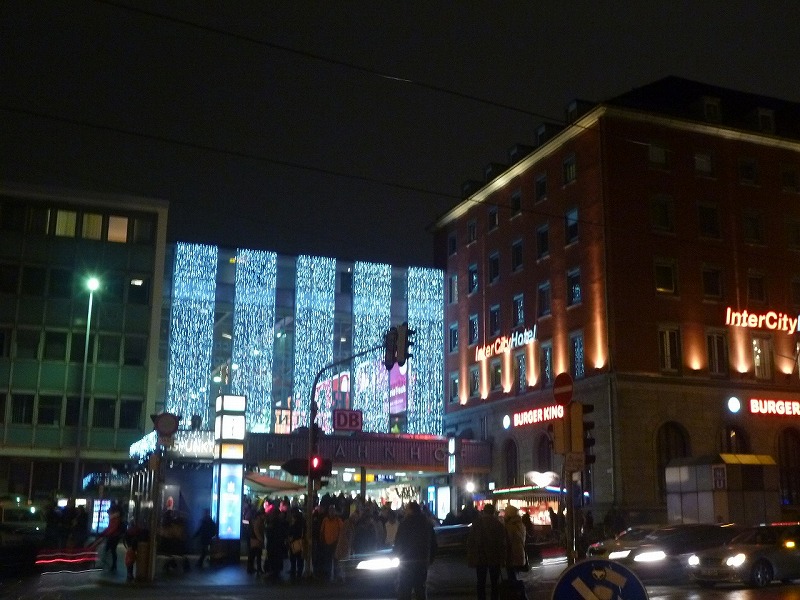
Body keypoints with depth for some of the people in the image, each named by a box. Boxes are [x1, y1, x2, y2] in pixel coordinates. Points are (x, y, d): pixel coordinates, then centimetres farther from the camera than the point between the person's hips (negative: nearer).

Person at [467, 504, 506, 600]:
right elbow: (502, 543, -6)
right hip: (494, 558, -1)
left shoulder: (476, 523, -2)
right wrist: (503, 558, 0)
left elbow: (470, 542, -1)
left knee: (481, 582, 8)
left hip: (480, 557, 1)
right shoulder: (498, 524, -5)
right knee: (495, 582, 9)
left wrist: (471, 558, 3)